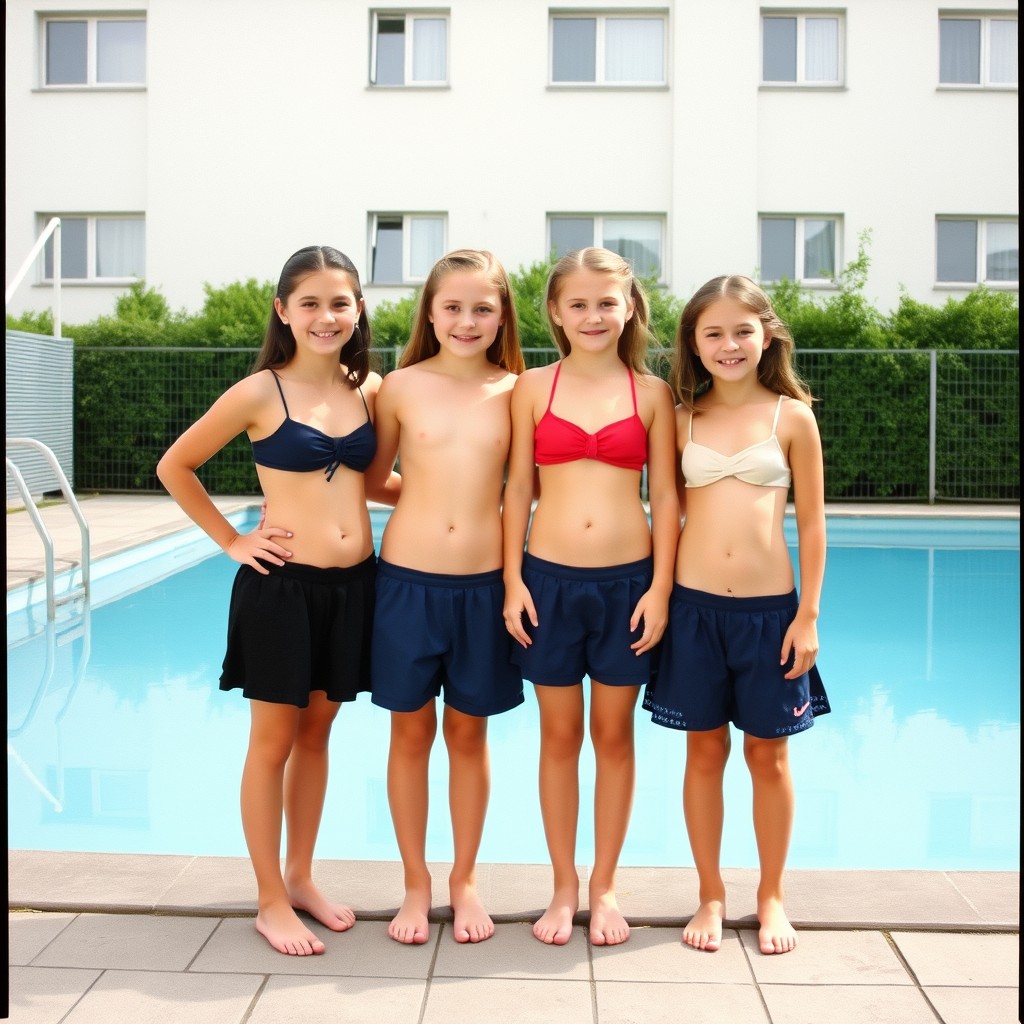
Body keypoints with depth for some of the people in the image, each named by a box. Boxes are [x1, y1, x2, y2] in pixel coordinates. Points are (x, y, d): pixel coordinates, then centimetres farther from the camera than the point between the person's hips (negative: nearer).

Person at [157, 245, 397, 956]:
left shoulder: (371, 389, 4)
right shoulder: (260, 394, -8)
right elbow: (175, 467, 0)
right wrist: (230, 540, -3)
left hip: (353, 584, 5)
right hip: (281, 585, -4)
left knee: (316, 734, 16)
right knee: (274, 741, 6)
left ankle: (301, 877, 32)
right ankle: (271, 902, 19)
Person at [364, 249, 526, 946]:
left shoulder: (514, 391, 0)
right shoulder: (402, 387, -2)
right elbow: (372, 477, 10)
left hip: (484, 582, 1)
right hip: (408, 577, 0)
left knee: (469, 733, 12)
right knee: (411, 732, 10)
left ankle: (465, 879, 30)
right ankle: (416, 883, 27)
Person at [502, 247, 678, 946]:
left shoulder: (652, 393, 2)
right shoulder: (533, 389, 2)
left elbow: (665, 496, 2)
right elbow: (518, 489, 3)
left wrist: (661, 587, -4)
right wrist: (513, 581, -2)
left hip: (628, 580, 0)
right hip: (549, 578, 0)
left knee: (615, 736, 11)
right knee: (560, 736, 10)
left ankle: (605, 887, 26)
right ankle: (564, 887, 25)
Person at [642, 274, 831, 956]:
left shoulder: (792, 417, 0)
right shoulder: (683, 420, 4)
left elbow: (811, 523, 1)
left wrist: (809, 615, -2)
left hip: (770, 607, -1)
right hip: (694, 605, 1)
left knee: (769, 754, 10)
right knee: (705, 751, 10)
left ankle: (772, 896, 27)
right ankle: (711, 896, 25)